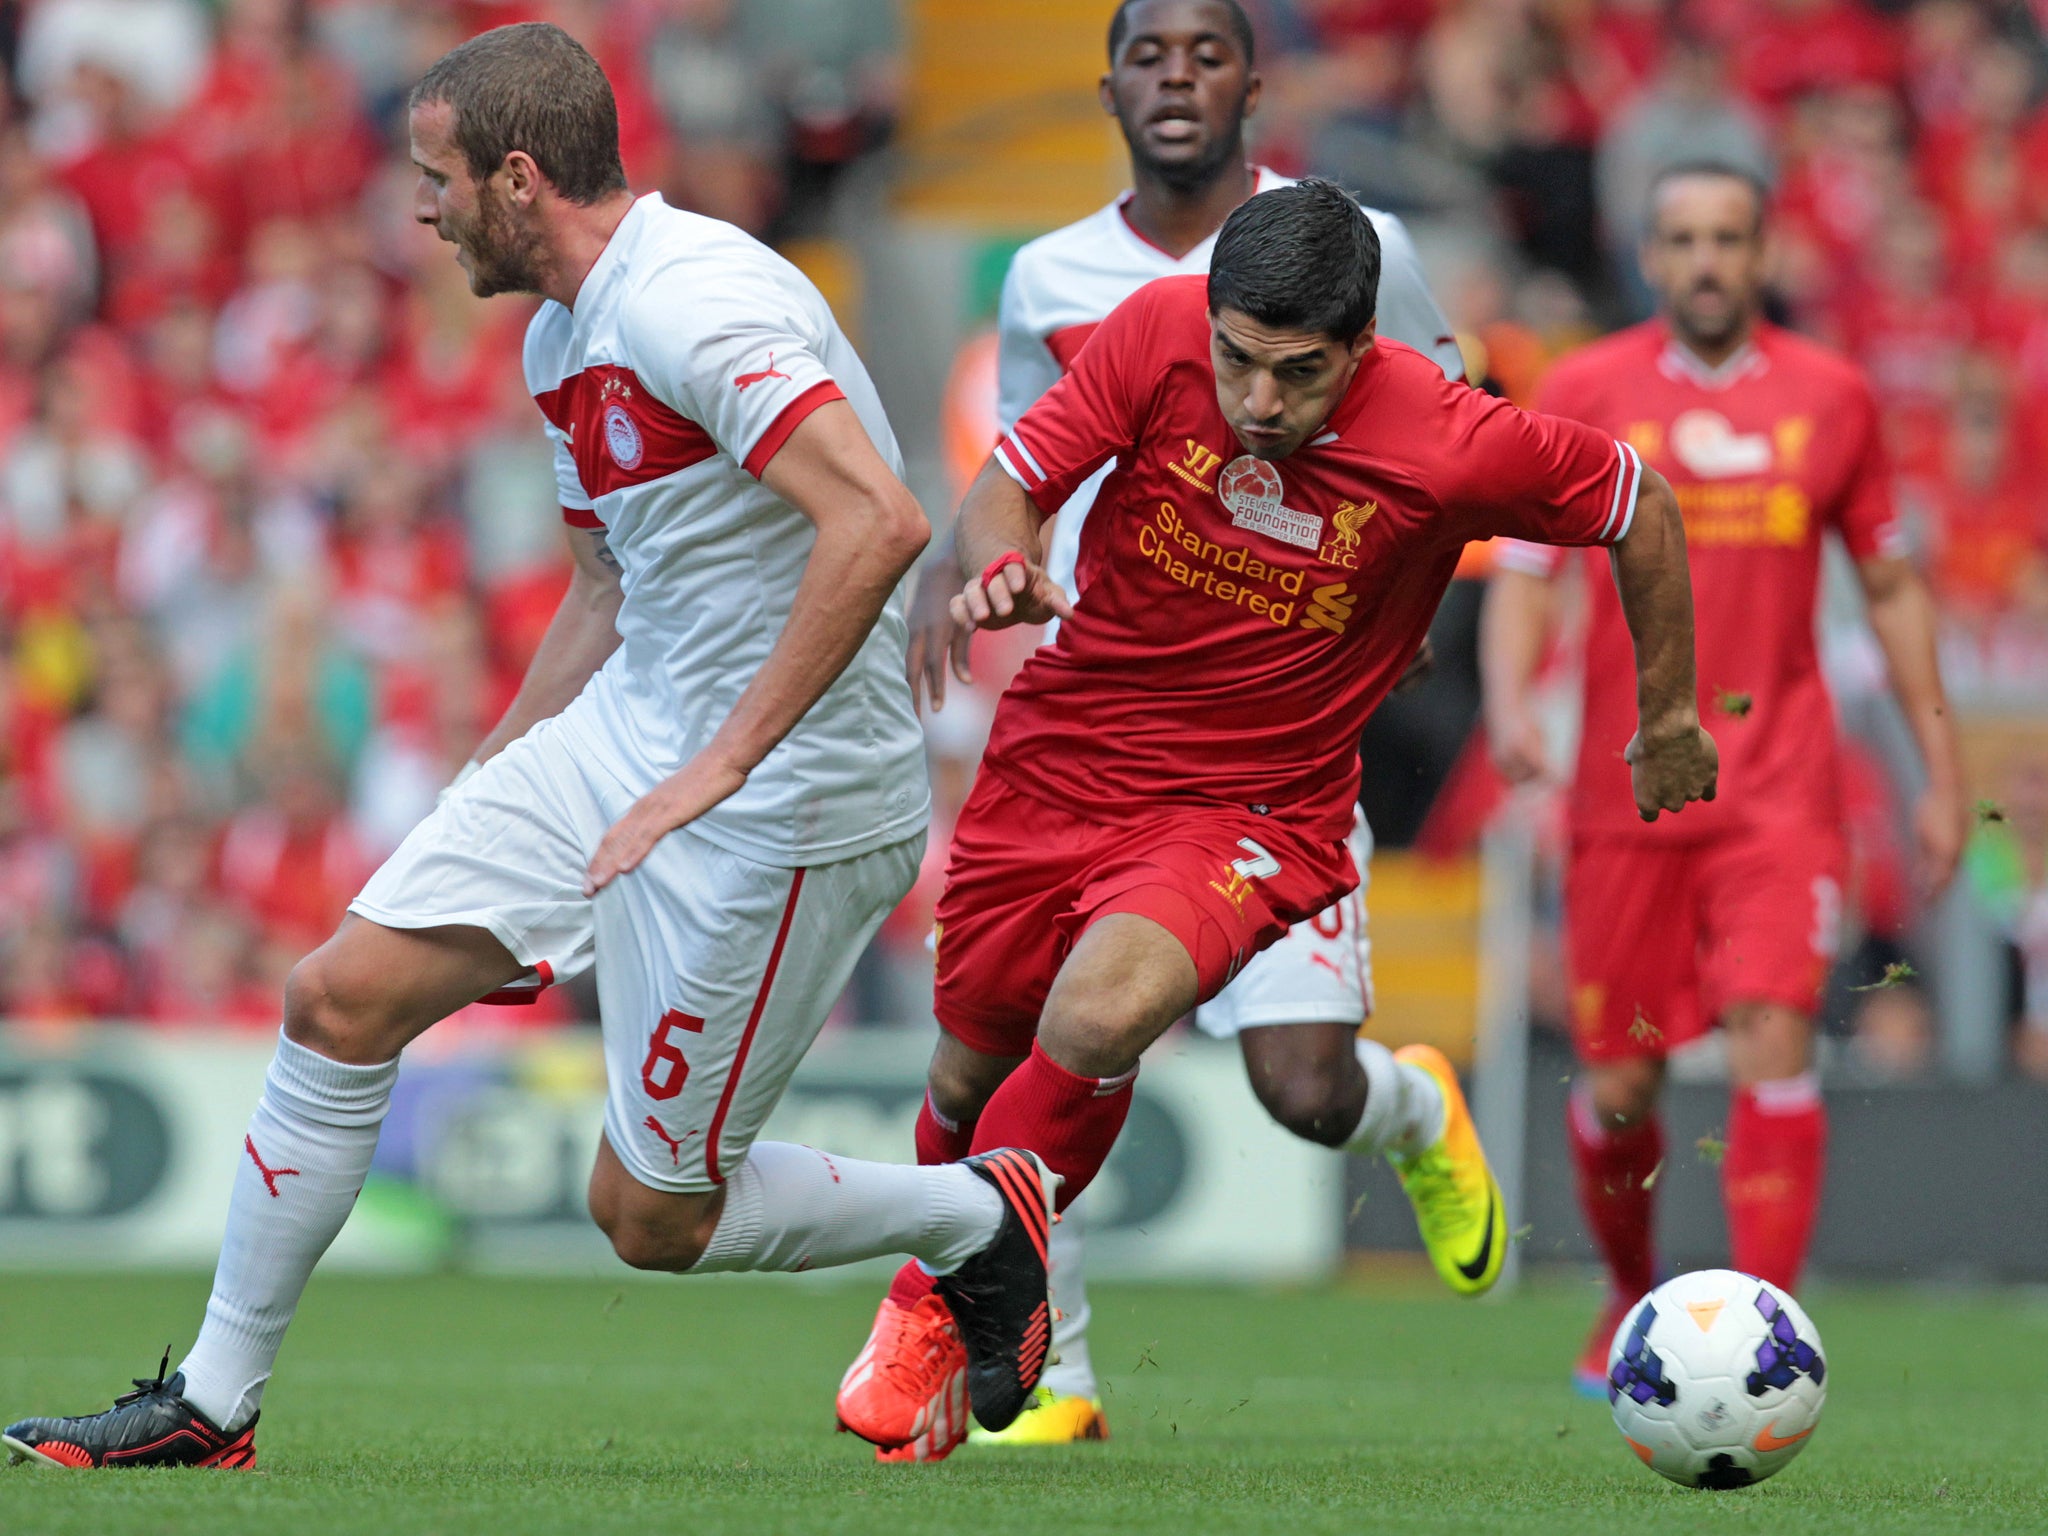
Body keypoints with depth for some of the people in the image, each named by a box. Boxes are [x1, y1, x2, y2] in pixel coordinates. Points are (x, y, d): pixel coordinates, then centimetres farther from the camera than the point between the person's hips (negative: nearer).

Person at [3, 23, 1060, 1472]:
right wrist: (482, 800, 22)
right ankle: (212, 1404, 12)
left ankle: (980, 1217, 21)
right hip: (623, 736, 9)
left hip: (786, 797, -9)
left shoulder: (690, 303, -21)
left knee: (650, 1215, -2)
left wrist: (717, 768, -30)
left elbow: (878, 523, -32)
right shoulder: (562, 340, 11)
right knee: (340, 997, 2)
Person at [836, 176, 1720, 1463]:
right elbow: (1006, 485, -7)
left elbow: (1638, 501, -4)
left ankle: (936, 1309, -5)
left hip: (1254, 808, -3)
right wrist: (1001, 570, -31)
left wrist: (1670, 716, 8)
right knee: (972, 1071, 13)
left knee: (1095, 1021, -29)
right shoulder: (1160, 331, -16)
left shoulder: (1450, 448, -22)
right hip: (1058, 761, 3)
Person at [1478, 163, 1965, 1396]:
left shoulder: (1831, 397, 7)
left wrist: (1943, 771, 11)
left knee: (1774, 1040, -17)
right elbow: (1523, 574, 2)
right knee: (1620, 1082, 4)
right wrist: (1511, 701, -18)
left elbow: (1892, 586, 14)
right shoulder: (1586, 395, 3)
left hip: (1781, 784, 0)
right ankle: (1633, 1303, 30)